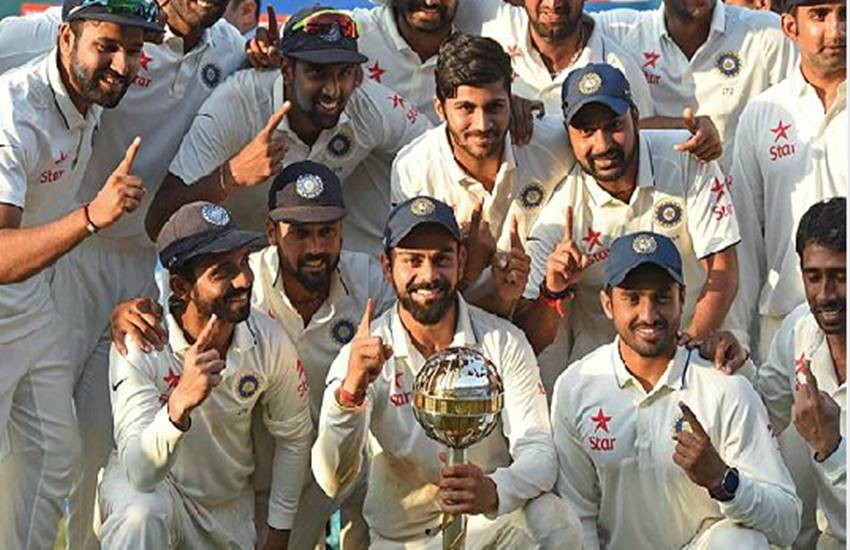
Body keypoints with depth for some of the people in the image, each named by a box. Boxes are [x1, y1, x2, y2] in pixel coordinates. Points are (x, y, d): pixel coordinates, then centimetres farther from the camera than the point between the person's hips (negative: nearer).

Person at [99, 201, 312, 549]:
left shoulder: (269, 341, -16)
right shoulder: (139, 347, -27)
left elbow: (293, 438, 1)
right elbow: (140, 471, -36)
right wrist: (180, 404, -54)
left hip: (229, 503, 4)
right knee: (141, 514, -36)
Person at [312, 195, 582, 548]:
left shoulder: (504, 343, -5)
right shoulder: (364, 355, -8)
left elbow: (538, 452, -13)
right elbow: (333, 482, -17)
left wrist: (494, 491, -36)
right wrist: (351, 390, -35)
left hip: (495, 518, 0)